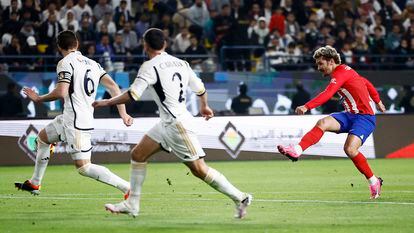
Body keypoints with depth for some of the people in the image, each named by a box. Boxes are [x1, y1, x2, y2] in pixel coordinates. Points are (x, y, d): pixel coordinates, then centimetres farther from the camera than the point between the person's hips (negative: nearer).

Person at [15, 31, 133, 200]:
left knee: (84, 167, -12)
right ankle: (34, 184, 35)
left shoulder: (65, 63, -10)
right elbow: (113, 86, 5)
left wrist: (38, 99, -5)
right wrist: (123, 113, 5)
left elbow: (61, 92, -21)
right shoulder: (92, 63, 12)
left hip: (76, 122, -9)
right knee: (42, 137, 26)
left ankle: (128, 187, -18)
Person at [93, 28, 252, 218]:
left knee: (199, 169, -7)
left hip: (177, 124, -9)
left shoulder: (150, 67, -13)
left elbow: (132, 95, -18)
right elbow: (200, 88, 15)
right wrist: (205, 106, 36)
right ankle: (132, 204, 14)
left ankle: (240, 198, -2)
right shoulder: (180, 63, 9)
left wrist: (107, 102, -4)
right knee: (137, 155, 12)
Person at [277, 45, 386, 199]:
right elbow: (367, 84, 28)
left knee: (350, 149, -24)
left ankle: (373, 181, -5)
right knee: (323, 123, -15)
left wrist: (307, 107, -41)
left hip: (364, 117, -9)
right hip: (350, 115, 9)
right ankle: (296, 151, -30)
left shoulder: (341, 73, -15)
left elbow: (327, 94, -31)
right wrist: (378, 101, 41)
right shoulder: (344, 72, 14)